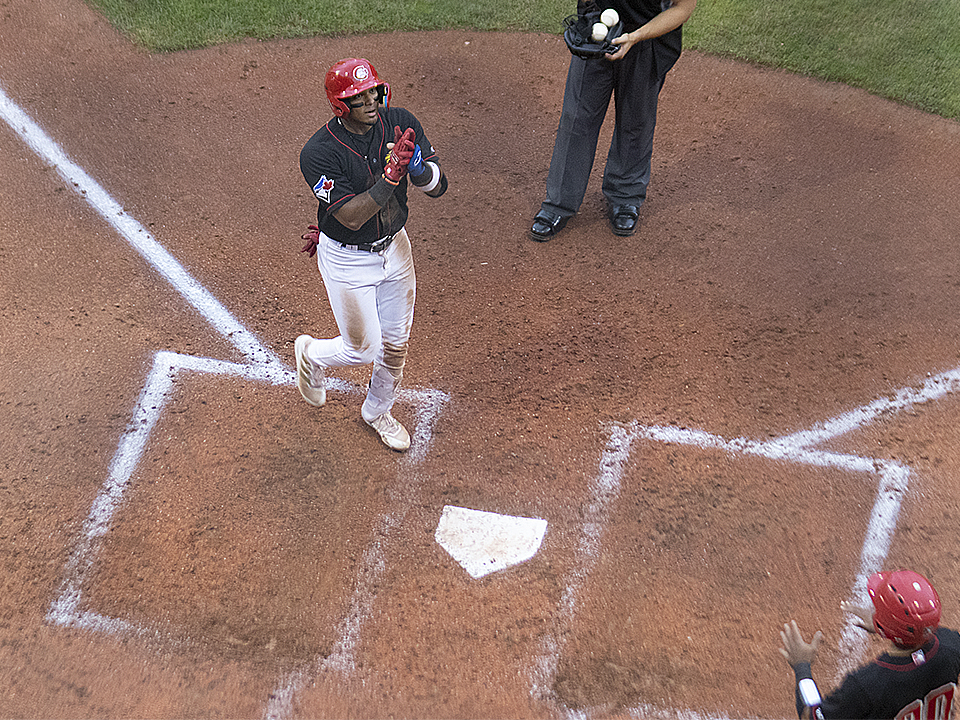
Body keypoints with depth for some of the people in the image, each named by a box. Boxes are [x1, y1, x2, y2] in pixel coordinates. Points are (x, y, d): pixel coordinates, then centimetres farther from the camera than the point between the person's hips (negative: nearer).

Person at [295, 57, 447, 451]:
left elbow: (438, 186, -13)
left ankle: (378, 411, 44)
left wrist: (417, 167, -35)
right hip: (347, 260, -5)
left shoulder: (400, 123, -12)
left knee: (396, 343, 16)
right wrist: (391, 176, -41)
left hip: (394, 247, 5)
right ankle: (311, 353, 42)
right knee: (364, 349, 8)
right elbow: (351, 216, -31)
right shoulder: (318, 153, -26)